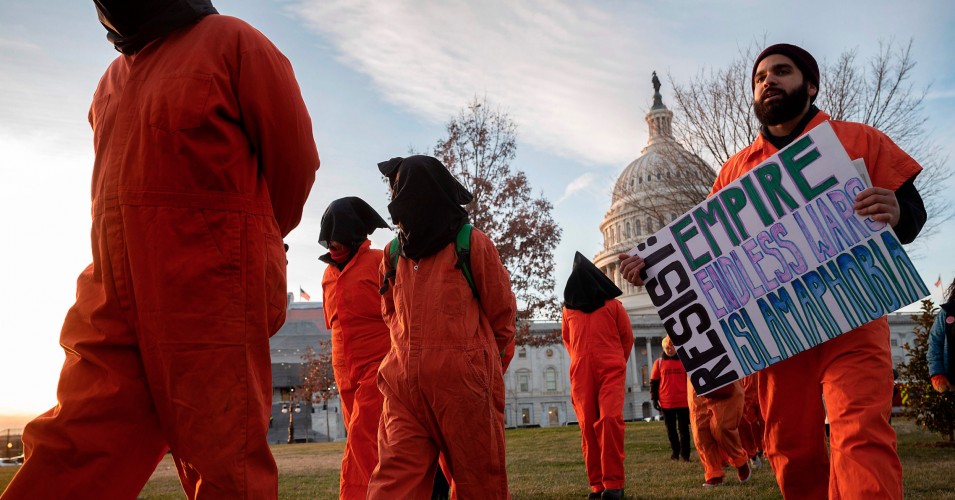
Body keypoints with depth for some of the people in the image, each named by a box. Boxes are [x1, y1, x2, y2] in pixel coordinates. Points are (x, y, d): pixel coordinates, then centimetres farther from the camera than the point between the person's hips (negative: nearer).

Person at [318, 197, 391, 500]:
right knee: (363, 440, 10)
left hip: (378, 366, -7)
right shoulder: (329, 274, 13)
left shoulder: (379, 262, -7)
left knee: (362, 436, -13)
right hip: (345, 371, 7)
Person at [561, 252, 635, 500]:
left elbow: (627, 336, 15)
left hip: (611, 371, -2)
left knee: (610, 419, -17)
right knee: (588, 426, 0)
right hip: (581, 374, 2)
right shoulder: (569, 307, 14)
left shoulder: (612, 304, 9)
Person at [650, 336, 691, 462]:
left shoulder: (684, 361, 3)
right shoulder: (659, 362, 3)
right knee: (671, 429, 9)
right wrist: (654, 399, -1)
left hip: (683, 401, -1)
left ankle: (685, 453, 8)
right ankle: (675, 452, 21)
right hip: (666, 403, 1)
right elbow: (654, 382, 5)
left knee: (684, 429, 2)